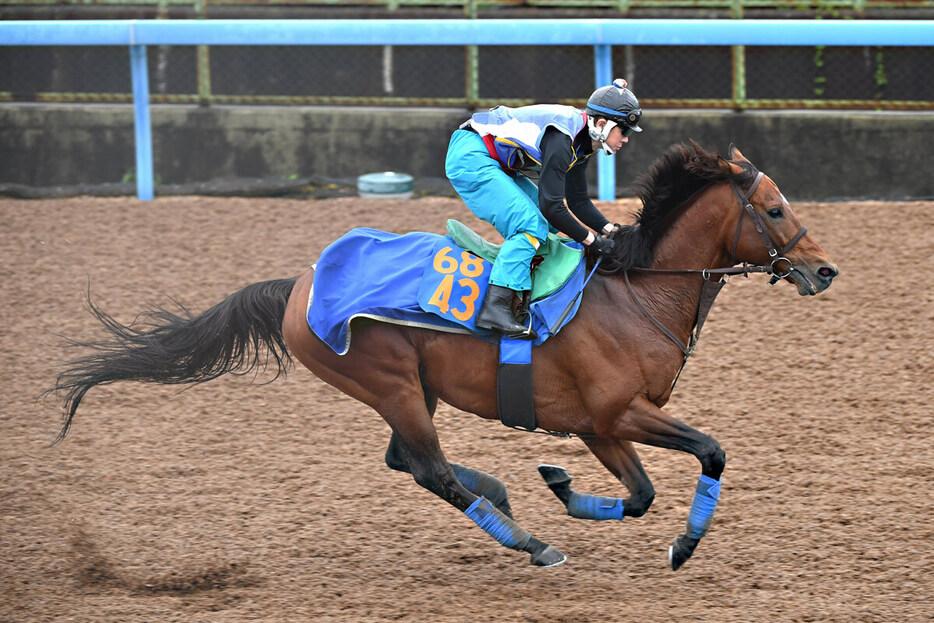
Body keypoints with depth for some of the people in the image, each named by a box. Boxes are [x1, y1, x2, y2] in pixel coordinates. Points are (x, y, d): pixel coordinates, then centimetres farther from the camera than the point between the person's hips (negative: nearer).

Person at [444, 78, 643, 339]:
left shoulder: (581, 143, 7)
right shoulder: (562, 138, -25)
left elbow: (578, 201, 17)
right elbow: (551, 205, -25)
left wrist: (611, 230, 4)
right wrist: (591, 240, -16)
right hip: (469, 158, -11)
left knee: (546, 223, 12)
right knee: (530, 226, -20)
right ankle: (495, 308, -29)